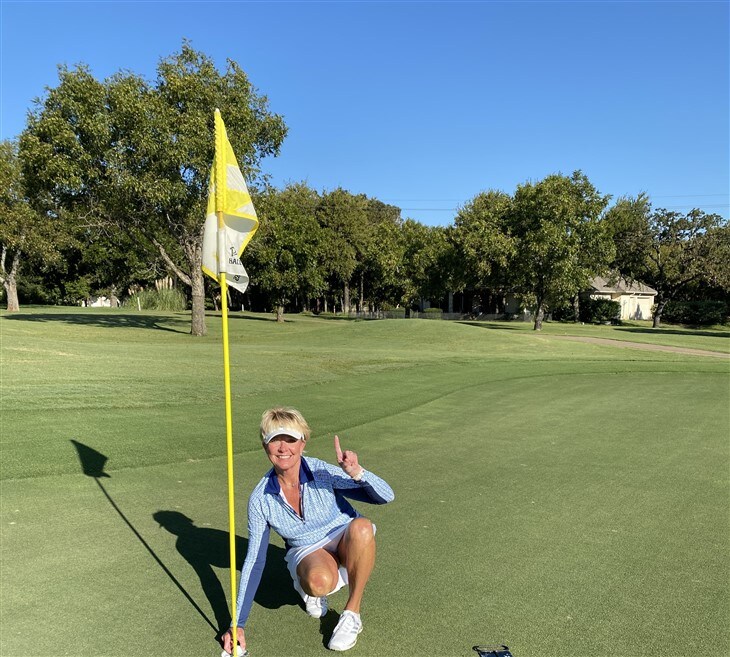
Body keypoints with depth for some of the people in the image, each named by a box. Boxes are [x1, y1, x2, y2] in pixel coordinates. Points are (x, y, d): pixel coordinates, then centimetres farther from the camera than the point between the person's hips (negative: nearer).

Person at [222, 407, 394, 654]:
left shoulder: (322, 472, -22)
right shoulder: (260, 499, -16)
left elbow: (386, 496, -20)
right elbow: (254, 561, -7)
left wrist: (356, 473, -40)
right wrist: (238, 624, -8)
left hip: (346, 542, 0)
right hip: (307, 554, 1)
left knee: (362, 526, -36)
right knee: (319, 581, -37)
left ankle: (352, 613, -16)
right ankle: (311, 591, 3)